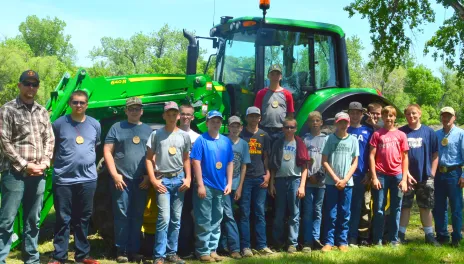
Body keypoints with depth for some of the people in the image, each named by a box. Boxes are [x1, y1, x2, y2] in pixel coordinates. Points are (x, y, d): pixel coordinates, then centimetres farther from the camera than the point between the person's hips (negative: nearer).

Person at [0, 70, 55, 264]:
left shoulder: (42, 112, 13)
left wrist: (45, 162, -2)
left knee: (33, 220, 12)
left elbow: (50, 140, 13)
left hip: (38, 174, 5)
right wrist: (25, 165, -12)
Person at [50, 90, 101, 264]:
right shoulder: (59, 123, 0)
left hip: (88, 179, 2)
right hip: (63, 179, -2)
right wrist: (59, 163, 7)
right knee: (63, 219, 1)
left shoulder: (95, 124, 7)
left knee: (83, 219, 10)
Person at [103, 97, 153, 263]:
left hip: (141, 181, 3)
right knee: (122, 215, -2)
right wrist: (115, 175, -9)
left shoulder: (148, 130, 13)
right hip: (122, 179, -3)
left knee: (137, 216, 7)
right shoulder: (117, 128, 5)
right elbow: (107, 152, -1)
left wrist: (149, 176, 0)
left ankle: (134, 250, 14)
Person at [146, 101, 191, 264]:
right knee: (164, 218, -10)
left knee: (176, 219, 8)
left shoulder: (184, 136, 9)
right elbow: (149, 158, 1)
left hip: (179, 179, 4)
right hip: (163, 179, -3)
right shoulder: (156, 134, 1)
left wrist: (188, 178, 3)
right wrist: (153, 179, -8)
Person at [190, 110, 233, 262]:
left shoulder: (226, 141, 9)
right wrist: (200, 185, -15)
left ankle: (213, 250, 20)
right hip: (206, 186, -5)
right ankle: (203, 251, 7)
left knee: (216, 221, 11)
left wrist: (229, 183, 4)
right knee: (204, 221, -1)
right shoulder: (201, 140, -5)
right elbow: (196, 162, -10)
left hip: (221, 186, 5)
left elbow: (230, 163, 12)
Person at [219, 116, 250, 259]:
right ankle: (235, 247, -6)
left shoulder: (244, 144, 7)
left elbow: (243, 167, 8)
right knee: (228, 215, -8)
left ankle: (224, 244, 21)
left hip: (235, 185, 4)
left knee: (226, 215, 13)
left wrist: (240, 187, 3)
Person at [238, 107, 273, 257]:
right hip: (244, 177, -3)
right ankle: (245, 246, 1)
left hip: (260, 178, 3)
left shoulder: (264, 135, 12)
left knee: (260, 213, 6)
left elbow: (266, 156, 15)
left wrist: (267, 174, 2)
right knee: (244, 213, -1)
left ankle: (262, 245, 10)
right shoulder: (240, 134, 2)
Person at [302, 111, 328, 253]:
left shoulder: (326, 139, 9)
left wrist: (320, 175, -4)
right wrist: (308, 175, -5)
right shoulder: (305, 139, 7)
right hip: (308, 180, -1)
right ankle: (307, 241, 2)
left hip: (321, 180, 1)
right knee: (308, 211, 0)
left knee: (318, 211, 6)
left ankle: (316, 238, 12)